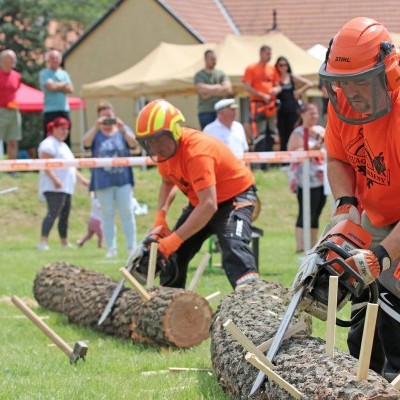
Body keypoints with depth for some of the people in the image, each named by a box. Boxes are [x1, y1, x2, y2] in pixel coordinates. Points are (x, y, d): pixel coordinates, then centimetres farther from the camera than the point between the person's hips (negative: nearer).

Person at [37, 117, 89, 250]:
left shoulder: (63, 145, 26)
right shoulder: (49, 144, -7)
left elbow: (70, 167, 32)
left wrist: (82, 179, 27)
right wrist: (55, 179, -28)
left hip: (66, 188, 10)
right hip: (54, 188, -10)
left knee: (64, 215, 14)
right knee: (53, 213, -21)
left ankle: (65, 243, 23)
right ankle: (43, 242, -30)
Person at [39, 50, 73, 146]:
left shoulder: (64, 73, 16)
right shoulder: (44, 73, 0)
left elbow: (70, 89, 5)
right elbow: (51, 87, -15)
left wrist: (57, 86, -7)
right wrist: (63, 84, 2)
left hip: (64, 109, 5)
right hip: (50, 110, -5)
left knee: (66, 138, 5)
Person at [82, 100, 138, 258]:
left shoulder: (123, 130, 8)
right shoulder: (95, 132, 6)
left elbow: (134, 143, -10)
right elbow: (86, 142, -15)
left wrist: (123, 130, -28)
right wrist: (96, 126, -29)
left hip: (123, 180, 0)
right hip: (103, 182, 0)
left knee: (127, 213, -2)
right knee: (107, 215, 2)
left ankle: (131, 246, 1)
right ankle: (111, 248, 5)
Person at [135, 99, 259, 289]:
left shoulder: (196, 151, -35)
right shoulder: (166, 148, -8)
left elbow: (209, 205, -40)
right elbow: (167, 182, 12)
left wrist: (175, 239, -40)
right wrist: (160, 217, -6)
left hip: (234, 197, -9)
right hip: (199, 201, 9)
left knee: (234, 249, -32)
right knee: (171, 255, 10)